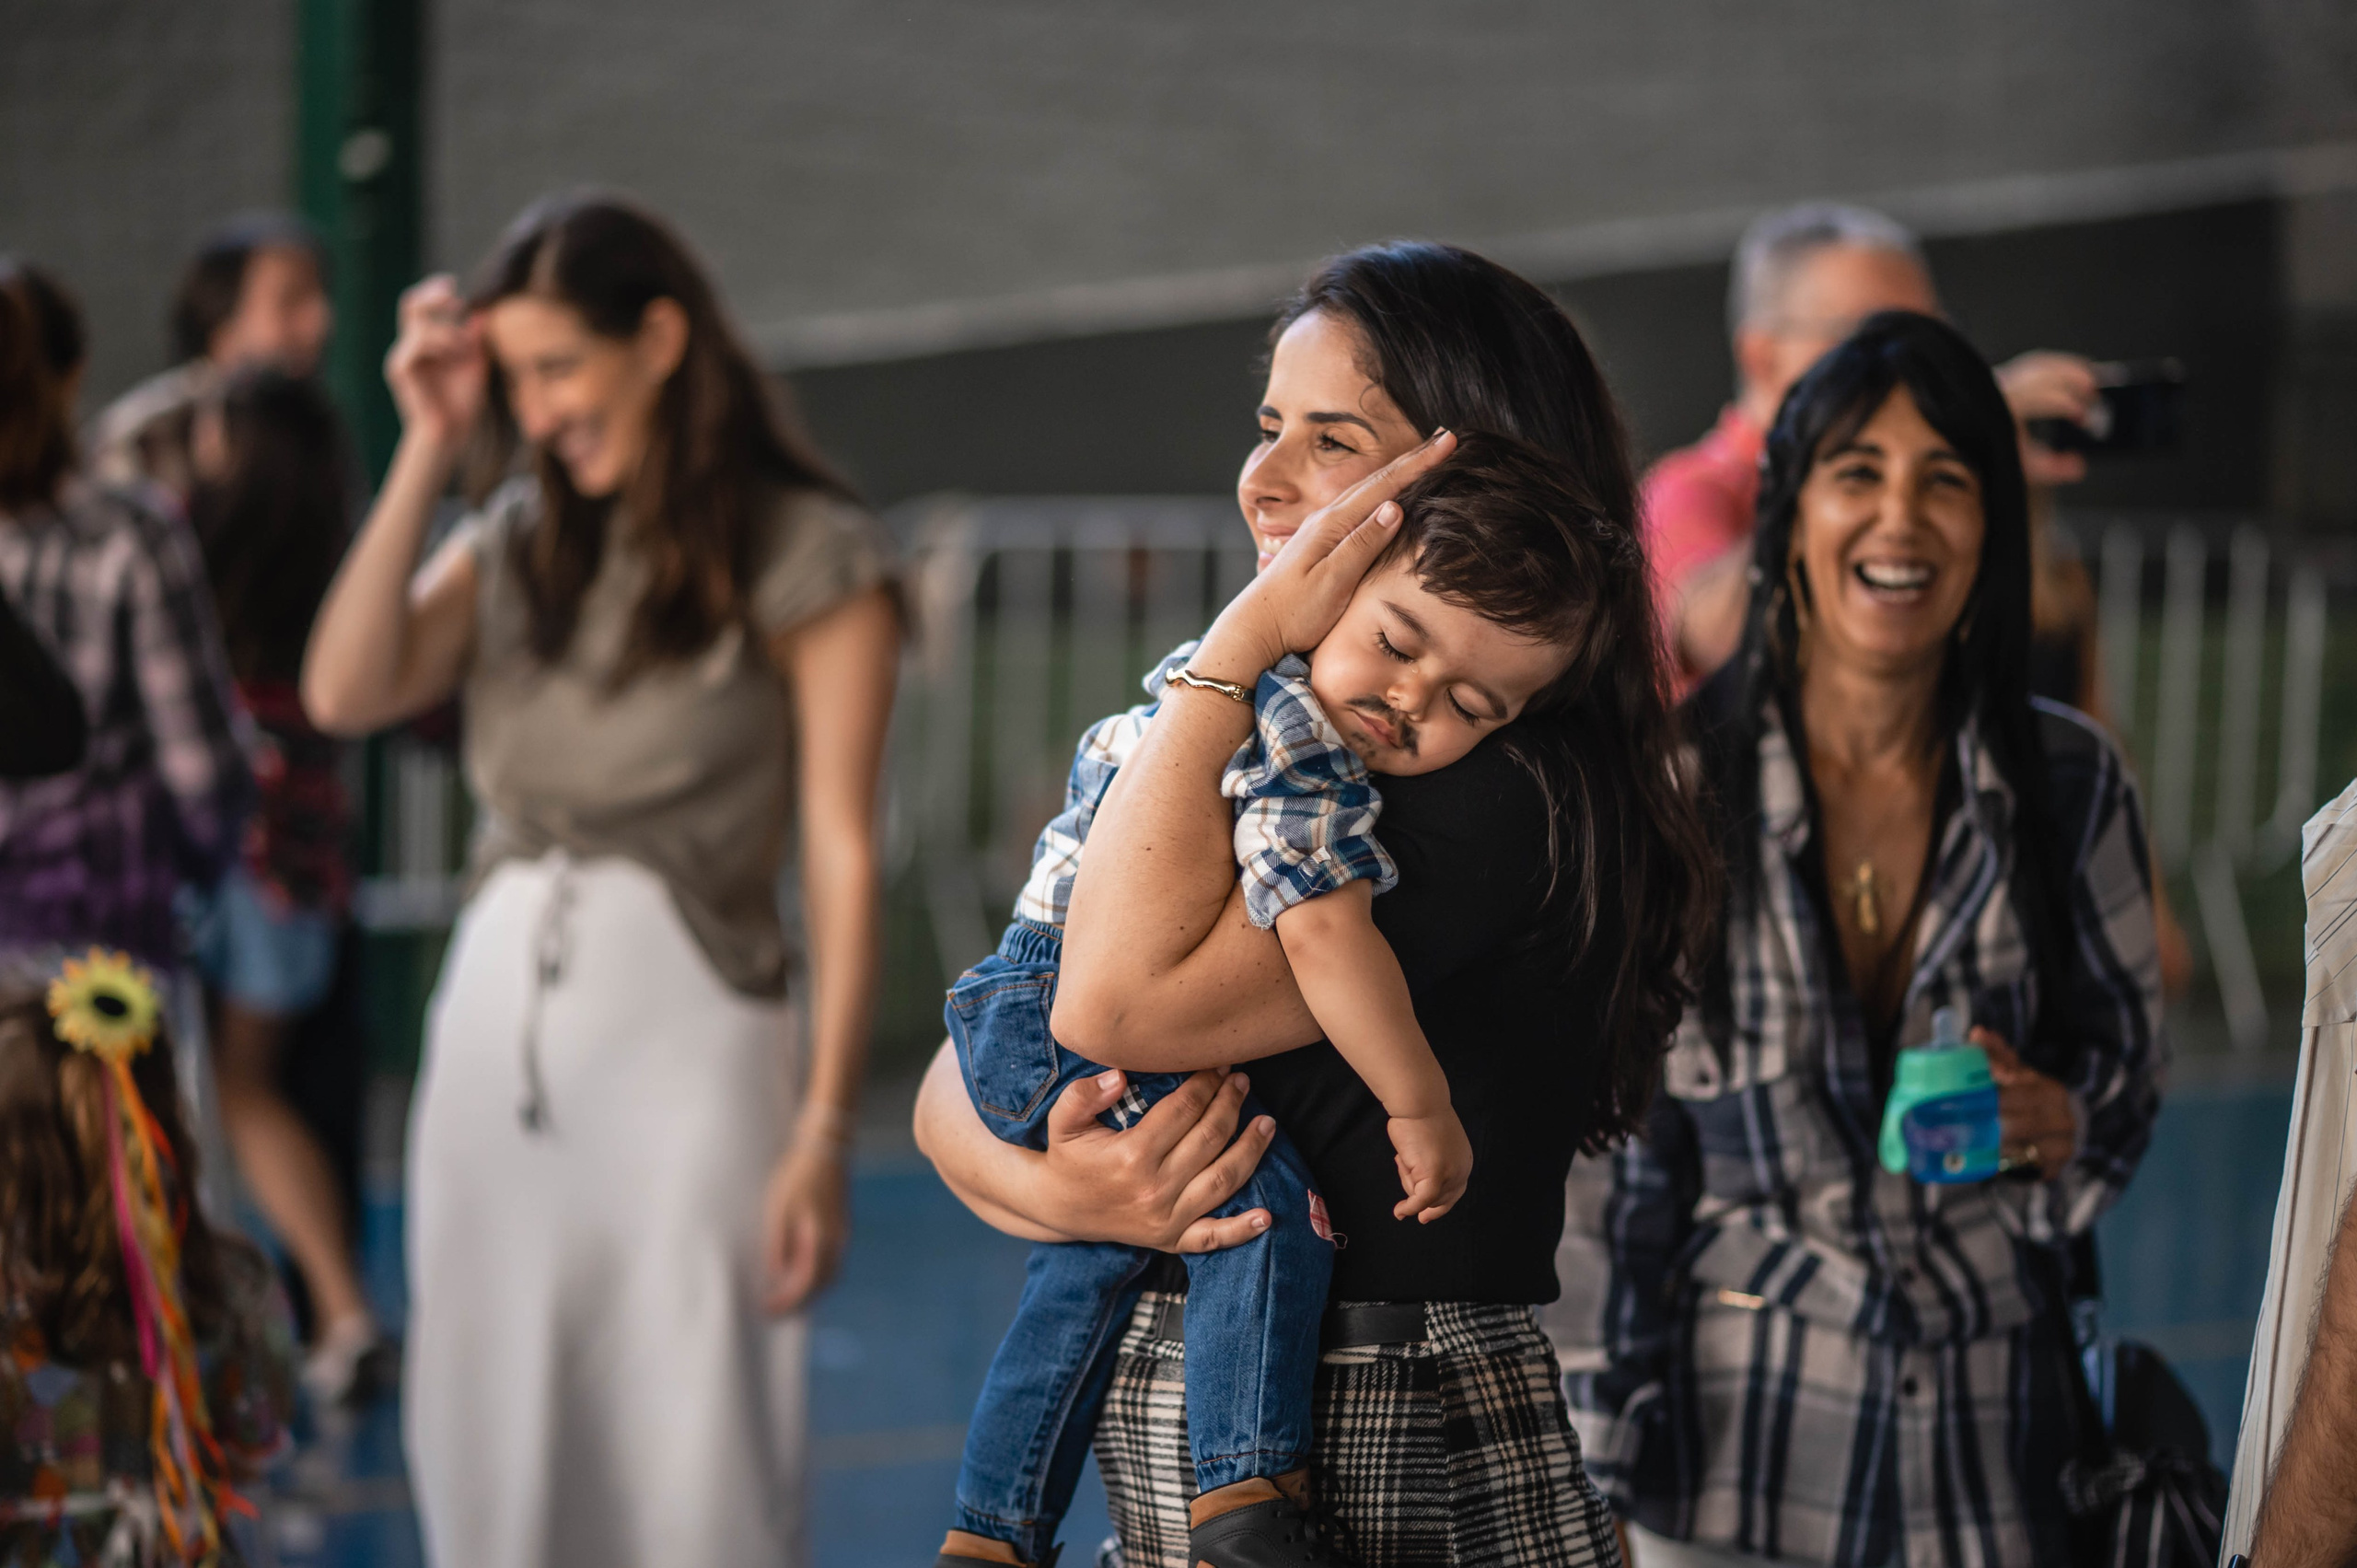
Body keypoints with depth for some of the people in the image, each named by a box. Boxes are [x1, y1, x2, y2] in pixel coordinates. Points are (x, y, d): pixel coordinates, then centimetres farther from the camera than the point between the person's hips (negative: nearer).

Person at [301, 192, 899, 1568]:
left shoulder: (808, 553, -4)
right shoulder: (519, 541, 13)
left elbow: (842, 853, -7)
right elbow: (346, 693, -2)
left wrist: (826, 1130, -13)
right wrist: (428, 449, -1)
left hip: (682, 1036, -5)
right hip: (490, 1026, 6)